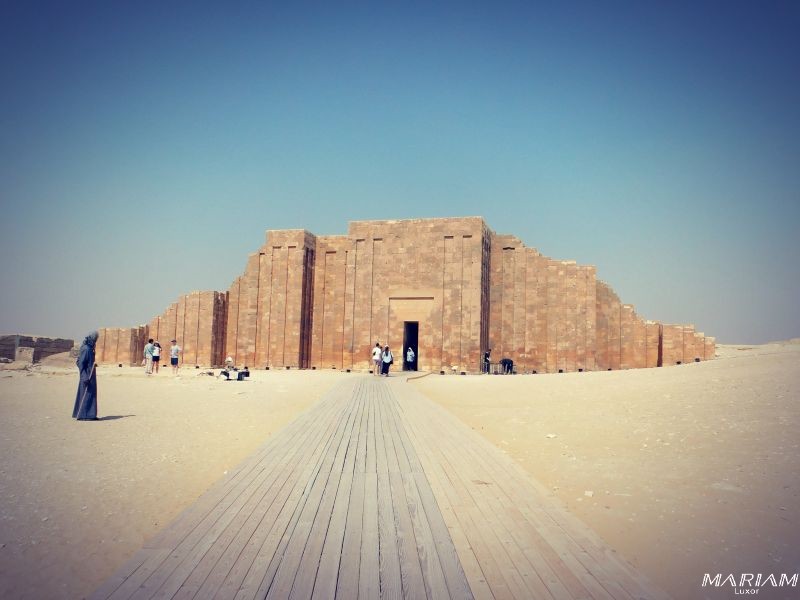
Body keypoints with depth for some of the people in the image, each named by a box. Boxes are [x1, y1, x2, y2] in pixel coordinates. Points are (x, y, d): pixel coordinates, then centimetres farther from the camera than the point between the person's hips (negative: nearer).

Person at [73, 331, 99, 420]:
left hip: (90, 375, 10)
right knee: (87, 394, -6)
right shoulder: (86, 349, -17)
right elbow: (81, 363, -21)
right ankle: (83, 415, -3)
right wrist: (85, 377, -23)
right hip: (87, 375, -10)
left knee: (91, 394, 12)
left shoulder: (89, 348, 11)